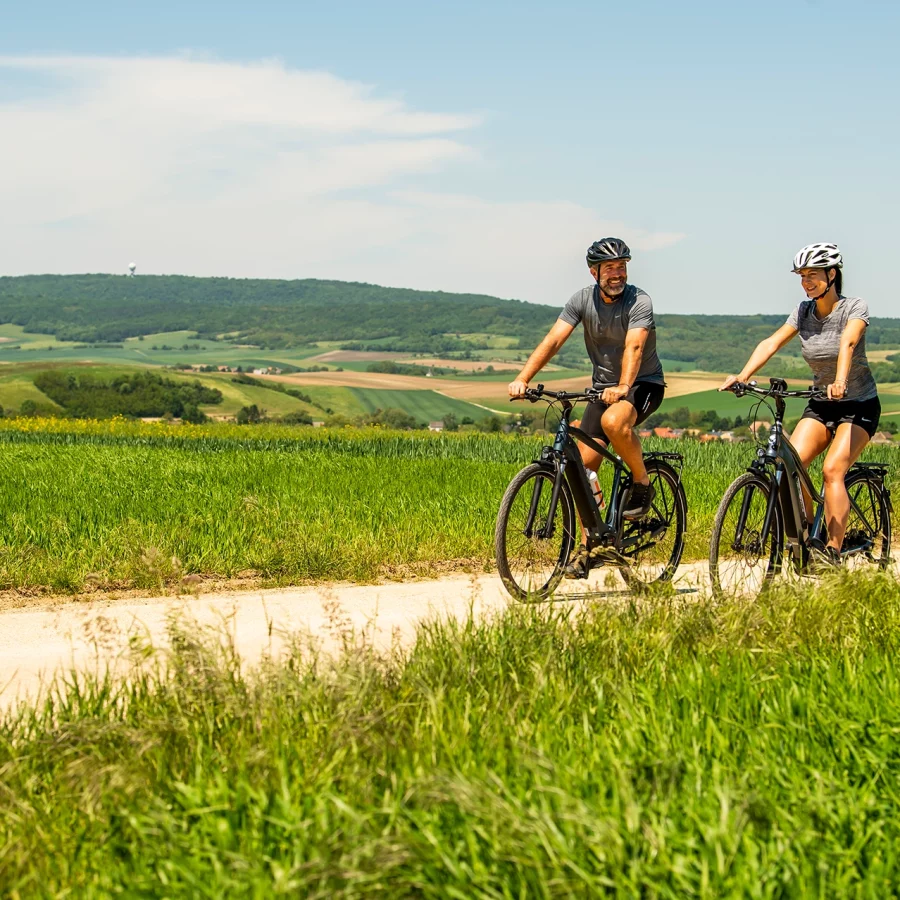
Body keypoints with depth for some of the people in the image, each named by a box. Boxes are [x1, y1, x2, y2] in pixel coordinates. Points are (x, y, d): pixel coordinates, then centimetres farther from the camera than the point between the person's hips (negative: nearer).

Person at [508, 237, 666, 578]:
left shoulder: (639, 301, -18)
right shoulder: (583, 300, -6)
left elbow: (633, 347, -33)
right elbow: (553, 339, -15)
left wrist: (624, 387, -50)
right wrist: (523, 378, -29)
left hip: (644, 384, -5)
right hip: (604, 386, 5)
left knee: (613, 421, -37)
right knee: (583, 465, -4)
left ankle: (642, 483, -11)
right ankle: (587, 546, 8)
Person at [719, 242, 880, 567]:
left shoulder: (854, 307, -14)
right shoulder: (804, 311, 0)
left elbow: (847, 343, -33)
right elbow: (772, 342, -13)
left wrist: (839, 382, -52)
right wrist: (742, 377, -29)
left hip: (859, 405, -5)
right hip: (821, 405, 5)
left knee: (832, 469, -24)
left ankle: (834, 550, -19)